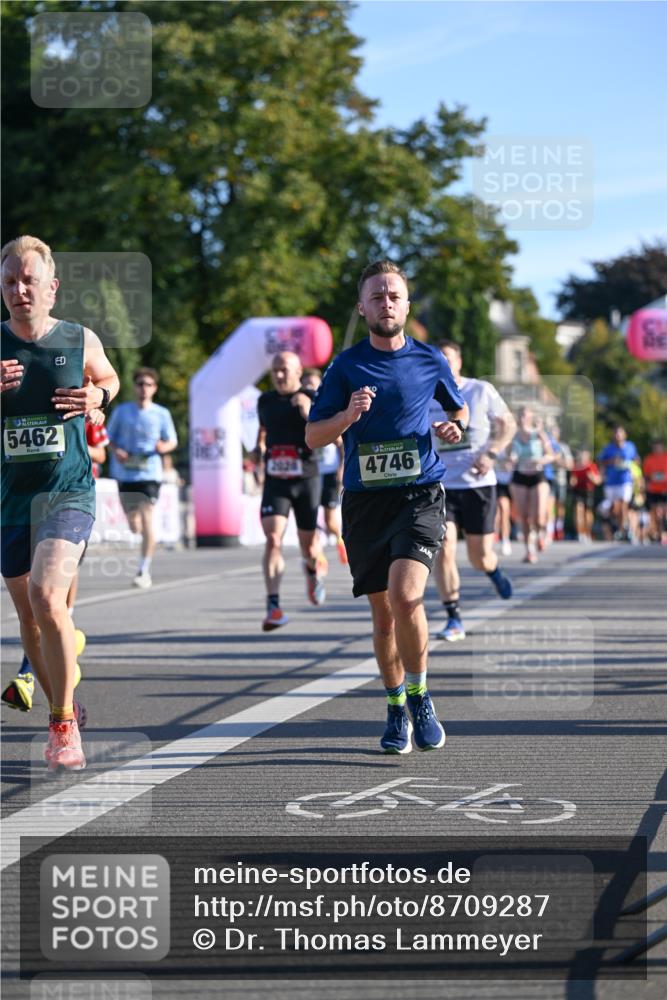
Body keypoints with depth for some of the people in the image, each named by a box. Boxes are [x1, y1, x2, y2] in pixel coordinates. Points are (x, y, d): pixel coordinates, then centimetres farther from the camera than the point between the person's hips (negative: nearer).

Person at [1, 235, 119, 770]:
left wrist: (98, 395, -2)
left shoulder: (81, 340, 0)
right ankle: (67, 711, 33)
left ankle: (63, 725, -11)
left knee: (46, 595, -22)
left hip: (68, 491, -3)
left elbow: (108, 378, 22)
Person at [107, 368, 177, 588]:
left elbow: (172, 441, 9)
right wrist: (116, 450, -9)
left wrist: (164, 446, -14)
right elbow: (109, 437, 12)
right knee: (133, 525, 6)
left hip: (150, 473, -2)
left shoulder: (161, 414, 4)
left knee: (146, 517, -15)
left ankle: (144, 571, -10)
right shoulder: (122, 411, 7)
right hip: (126, 473, 2)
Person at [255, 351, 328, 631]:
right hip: (275, 482, 2)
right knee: (273, 539, -18)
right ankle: (273, 607, -22)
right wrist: (260, 446, 11)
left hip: (306, 481, -2)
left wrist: (309, 413, -31)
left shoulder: (312, 399, -5)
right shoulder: (265, 400, 7)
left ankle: (314, 568, 48)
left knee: (309, 547, 9)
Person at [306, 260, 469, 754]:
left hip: (421, 494, -2)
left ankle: (419, 698, -3)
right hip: (365, 500, 2)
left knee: (405, 594, -22)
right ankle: (397, 711, 26)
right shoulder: (346, 366, 3)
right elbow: (313, 436, 2)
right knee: (383, 613, 8)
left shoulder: (430, 359, 5)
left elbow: (460, 407, 23)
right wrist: (348, 415, -16)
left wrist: (455, 427, 0)